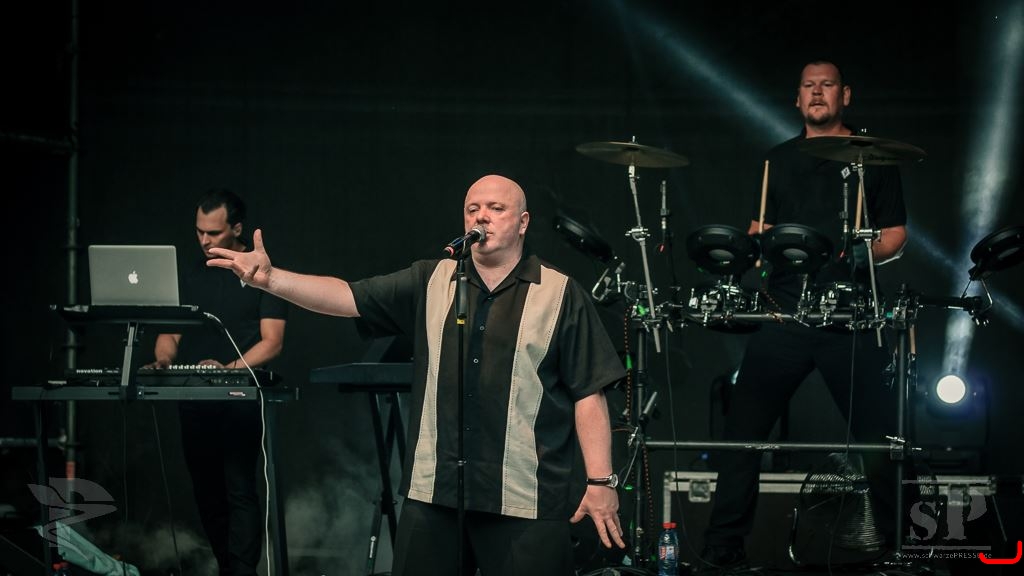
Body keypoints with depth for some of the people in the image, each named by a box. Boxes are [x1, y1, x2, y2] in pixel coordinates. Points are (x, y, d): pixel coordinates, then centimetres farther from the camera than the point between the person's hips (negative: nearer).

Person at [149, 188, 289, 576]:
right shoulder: (191, 275, 15)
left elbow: (271, 343, -7)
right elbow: (171, 332, 16)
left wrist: (228, 368, -22)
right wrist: (163, 360, -7)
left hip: (240, 401, -6)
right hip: (193, 402, 6)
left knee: (239, 490, -14)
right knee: (207, 493, 8)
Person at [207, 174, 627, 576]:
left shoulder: (563, 297, 2)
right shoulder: (431, 282, 11)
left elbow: (589, 394, 0)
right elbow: (347, 297, 1)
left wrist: (600, 480, -8)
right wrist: (270, 278, -14)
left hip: (525, 503, -3)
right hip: (432, 494, 3)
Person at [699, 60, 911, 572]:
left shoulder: (873, 157, 11)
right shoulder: (778, 161, 19)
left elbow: (895, 234, 8)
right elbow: (759, 231, 19)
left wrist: (865, 253, -12)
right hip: (784, 313, 2)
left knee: (880, 430, -7)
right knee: (742, 427, -4)